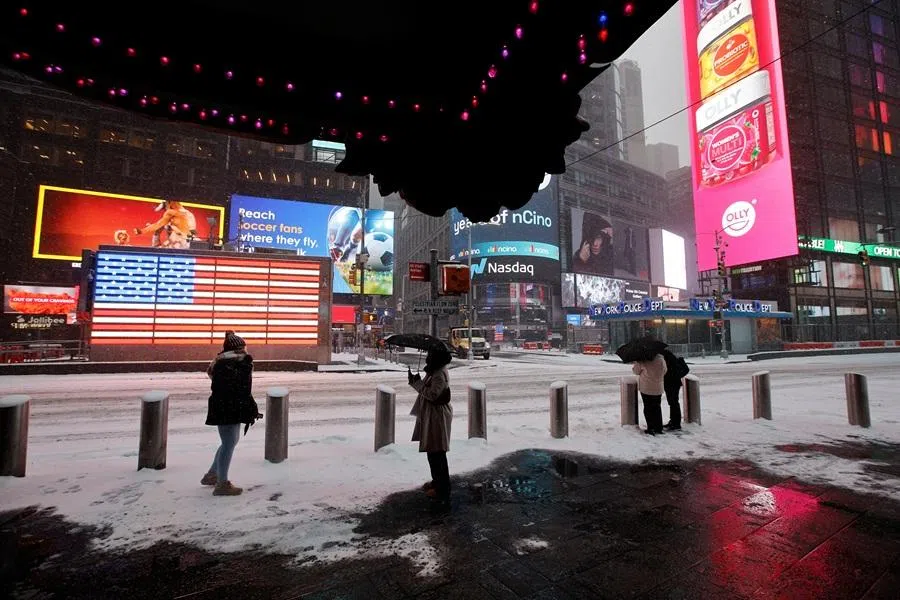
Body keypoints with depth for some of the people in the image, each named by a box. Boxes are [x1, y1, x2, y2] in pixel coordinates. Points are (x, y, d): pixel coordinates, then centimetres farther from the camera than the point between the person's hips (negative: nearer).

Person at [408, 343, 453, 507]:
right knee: (432, 451, 21)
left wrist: (417, 383, -21)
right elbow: (427, 389, 12)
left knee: (437, 453, -3)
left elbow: (432, 394, -28)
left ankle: (443, 489, 7)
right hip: (430, 416, 11)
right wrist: (416, 381, -4)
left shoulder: (440, 375, -22)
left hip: (437, 417, -11)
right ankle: (437, 481, 36)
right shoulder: (433, 371, 10)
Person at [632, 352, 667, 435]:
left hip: (646, 389, -4)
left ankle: (651, 428, 5)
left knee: (648, 408, 6)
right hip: (658, 389, 4)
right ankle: (659, 428, 20)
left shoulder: (642, 361, -17)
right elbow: (664, 372, 10)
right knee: (657, 408, 16)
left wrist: (637, 363, 11)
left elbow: (635, 371, -5)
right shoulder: (661, 359, -3)